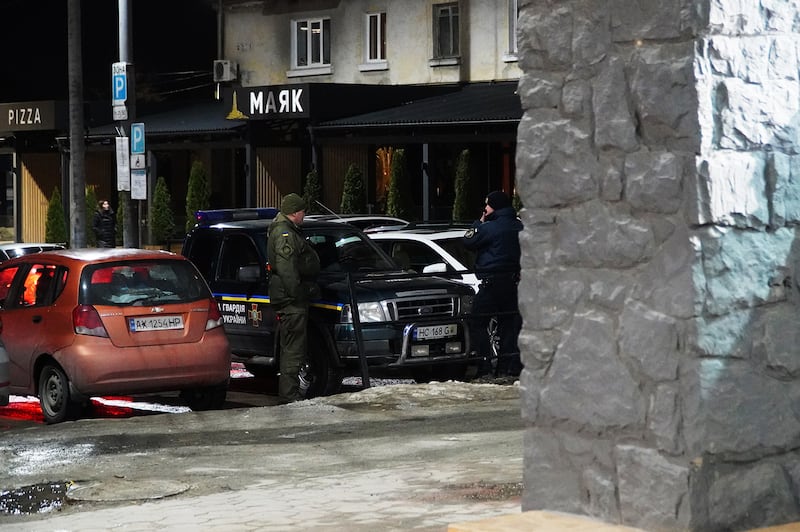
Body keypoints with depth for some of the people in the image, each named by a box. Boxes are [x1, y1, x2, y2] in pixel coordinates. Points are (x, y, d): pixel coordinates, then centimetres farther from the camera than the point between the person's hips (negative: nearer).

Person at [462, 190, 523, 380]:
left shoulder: (489, 228, -13)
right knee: (508, 323, 11)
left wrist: (479, 222, 7)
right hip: (513, 282, 7)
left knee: (478, 324, 0)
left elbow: (467, 241, -3)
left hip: (492, 282, -7)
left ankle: (484, 368, -7)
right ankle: (507, 367, 8)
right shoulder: (519, 226, 8)